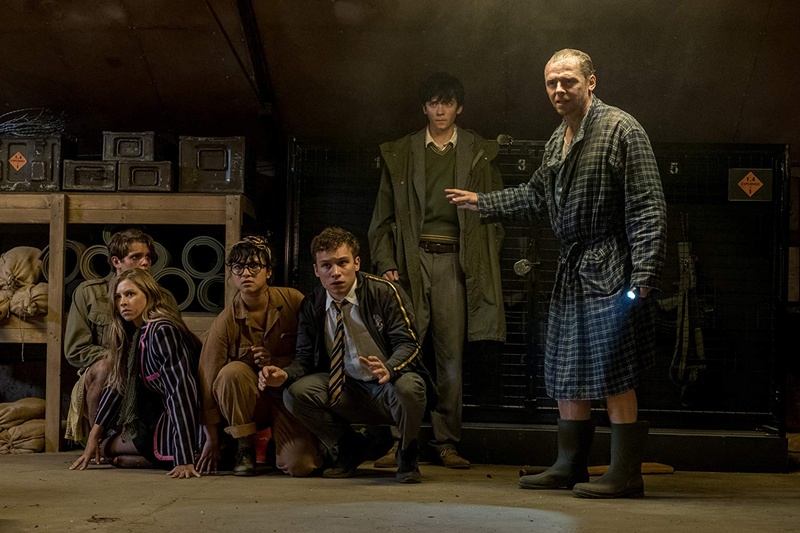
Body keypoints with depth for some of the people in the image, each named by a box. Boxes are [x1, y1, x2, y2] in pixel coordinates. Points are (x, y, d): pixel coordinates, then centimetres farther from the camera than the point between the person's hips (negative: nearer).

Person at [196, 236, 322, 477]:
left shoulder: (293, 301, -8)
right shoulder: (225, 323, -10)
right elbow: (208, 381, -7)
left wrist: (274, 363, -16)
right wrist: (212, 440, -7)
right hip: (250, 401, 0)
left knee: (300, 466, -23)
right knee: (233, 372, -33)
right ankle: (245, 448, -12)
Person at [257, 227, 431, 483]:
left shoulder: (384, 292, -11)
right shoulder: (312, 306, 1)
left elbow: (408, 344, -18)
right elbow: (305, 356, 3)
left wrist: (388, 369, -41)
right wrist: (285, 374, -22)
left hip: (390, 386, -4)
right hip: (348, 390, 4)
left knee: (408, 387, -39)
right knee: (296, 393, -21)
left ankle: (407, 456, -5)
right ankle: (350, 447, 6)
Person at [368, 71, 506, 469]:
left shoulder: (479, 154, 12)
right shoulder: (399, 154, 12)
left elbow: (496, 213, 11)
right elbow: (383, 218, 10)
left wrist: (481, 266, 1)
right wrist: (386, 264, -2)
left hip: (453, 262, 0)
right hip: (410, 260, 0)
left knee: (451, 355, 0)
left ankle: (446, 443, 6)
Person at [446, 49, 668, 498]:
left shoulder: (622, 129, -10)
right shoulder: (559, 139, 14)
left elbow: (649, 208, -15)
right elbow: (536, 194, 30)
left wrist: (644, 275, -21)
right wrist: (482, 203, 31)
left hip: (611, 272, -9)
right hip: (573, 272, 9)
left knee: (614, 379, -8)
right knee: (566, 377, 12)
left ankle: (626, 475, -1)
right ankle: (570, 466, 23)